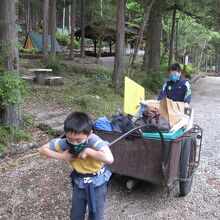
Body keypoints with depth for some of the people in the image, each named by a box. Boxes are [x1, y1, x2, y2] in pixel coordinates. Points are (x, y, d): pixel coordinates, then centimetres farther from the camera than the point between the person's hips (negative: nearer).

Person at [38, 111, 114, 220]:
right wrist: (61, 156, -24)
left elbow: (109, 159, -53)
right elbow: (42, 149, -10)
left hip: (97, 184, -3)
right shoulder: (64, 142, -23)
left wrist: (87, 151, -41)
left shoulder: (93, 140, -35)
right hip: (79, 182, 4)